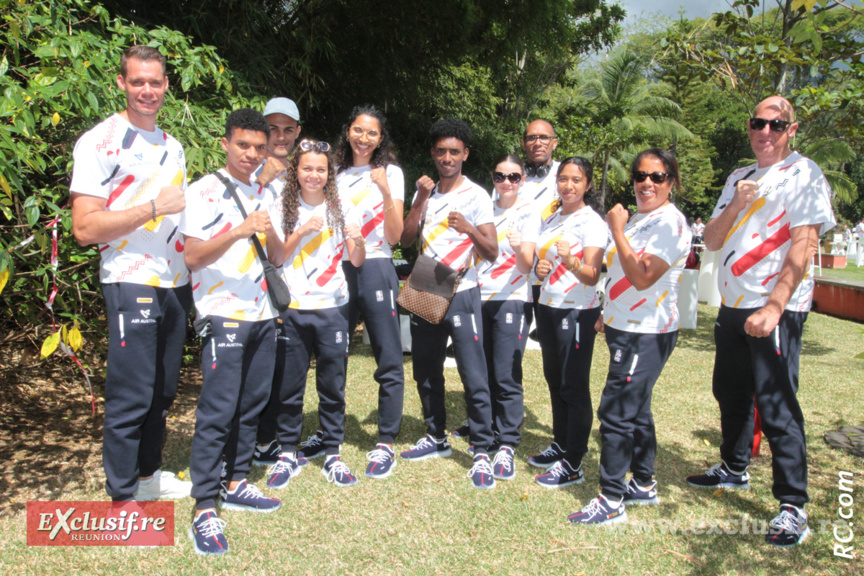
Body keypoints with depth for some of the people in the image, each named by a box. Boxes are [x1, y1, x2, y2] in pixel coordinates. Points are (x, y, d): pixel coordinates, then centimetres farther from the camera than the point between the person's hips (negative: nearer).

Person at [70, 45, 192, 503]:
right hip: (130, 282, -7)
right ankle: (122, 496, 10)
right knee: (131, 394, -4)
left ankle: (148, 473, 29)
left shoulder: (172, 147, 17)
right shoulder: (99, 142, -6)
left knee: (163, 391, 13)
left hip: (175, 284, 7)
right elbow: (85, 228, -14)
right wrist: (154, 208, -18)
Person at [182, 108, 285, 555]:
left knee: (252, 405, 10)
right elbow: (192, 257, -11)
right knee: (217, 410, -7)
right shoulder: (203, 192, -3)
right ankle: (205, 509, 1)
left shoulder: (269, 195, 14)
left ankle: (235, 483, 25)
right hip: (223, 315, -6)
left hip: (263, 315, 6)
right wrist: (238, 232, -24)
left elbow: (279, 257, 12)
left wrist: (269, 233, -9)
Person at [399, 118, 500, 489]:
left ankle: (482, 453, 4)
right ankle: (437, 439, 31)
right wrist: (421, 199, -8)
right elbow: (406, 239, 1)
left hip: (460, 295, -5)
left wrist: (469, 229, -31)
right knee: (426, 372, 15)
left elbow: (492, 253, -12)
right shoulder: (426, 193, 11)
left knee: (474, 378, -7)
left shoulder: (476, 196, -5)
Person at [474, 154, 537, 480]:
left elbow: (527, 264, -12)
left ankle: (507, 446, -1)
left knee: (506, 376, -9)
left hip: (510, 299, -5)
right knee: (483, 372, 8)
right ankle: (489, 432, 23)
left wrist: (520, 248, -33)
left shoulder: (528, 213, -2)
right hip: (479, 297, 5)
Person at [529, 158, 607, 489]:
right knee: (554, 379, 16)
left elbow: (592, 276, -18)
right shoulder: (550, 219, 12)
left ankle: (573, 465, 6)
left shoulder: (592, 223, -11)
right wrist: (540, 269, -2)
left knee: (574, 387, -3)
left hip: (577, 311, -7)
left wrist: (570, 261, -38)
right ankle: (560, 445, 32)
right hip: (547, 307, 8)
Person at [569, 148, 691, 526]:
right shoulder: (637, 218, 13)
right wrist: (609, 314, 21)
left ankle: (611, 502, 1)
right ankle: (644, 485, 31)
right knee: (635, 410, 17)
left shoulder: (671, 223, -14)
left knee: (616, 412, -8)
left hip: (646, 334, -9)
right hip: (625, 328, 9)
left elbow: (642, 277, -24)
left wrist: (617, 231, -19)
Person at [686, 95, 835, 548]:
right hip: (732, 306, 7)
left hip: (776, 310, -7)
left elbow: (803, 247, -16)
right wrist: (734, 206, -8)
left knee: (776, 405, -8)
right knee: (730, 393, 18)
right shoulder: (739, 179, 16)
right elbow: (711, 241, 11)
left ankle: (793, 506, 2)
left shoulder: (805, 175, -5)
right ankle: (734, 469, 37)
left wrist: (774, 307, -25)